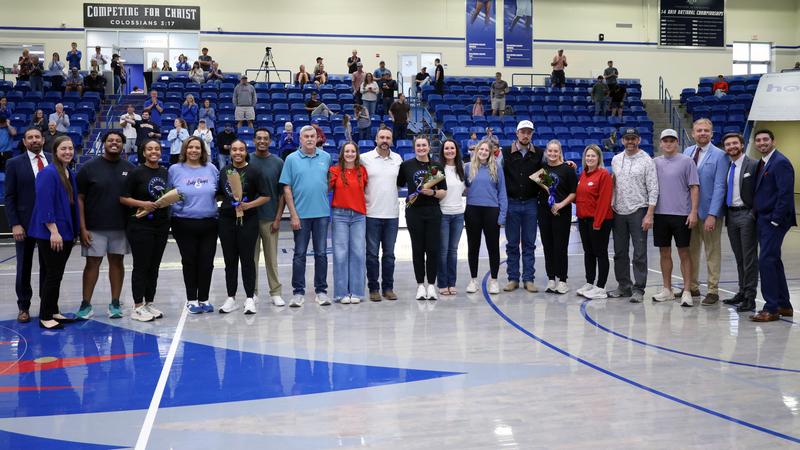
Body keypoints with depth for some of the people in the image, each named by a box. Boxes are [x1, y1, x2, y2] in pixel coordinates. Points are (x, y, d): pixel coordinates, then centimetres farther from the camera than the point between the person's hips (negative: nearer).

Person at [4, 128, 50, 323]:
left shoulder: (54, 161, 4)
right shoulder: (14, 164, -1)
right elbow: (9, 197, -2)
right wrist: (14, 224, -10)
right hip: (25, 223, -1)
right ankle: (24, 307, 18)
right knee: (24, 267, 7)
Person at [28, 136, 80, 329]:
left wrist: (75, 231, 17)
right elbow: (44, 204, -18)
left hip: (66, 232, 8)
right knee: (53, 274, -4)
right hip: (50, 233, -8)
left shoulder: (71, 174, 12)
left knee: (55, 274, 14)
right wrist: (53, 231, -22)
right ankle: (45, 317, 4)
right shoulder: (48, 173, -13)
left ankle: (53, 312, 21)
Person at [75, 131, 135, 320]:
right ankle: (86, 305, 9)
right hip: (94, 227, -2)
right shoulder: (89, 168, -2)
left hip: (121, 226, 2)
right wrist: (82, 227, -9)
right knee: (92, 263, 1)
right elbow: (79, 198, -3)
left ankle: (115, 303, 14)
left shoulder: (129, 168, 5)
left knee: (117, 262, 7)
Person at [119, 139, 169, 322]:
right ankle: (138, 307, 6)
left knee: (154, 266, 11)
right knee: (141, 266, -1)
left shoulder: (165, 173, 10)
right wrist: (142, 204, -20)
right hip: (140, 225, -5)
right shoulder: (136, 172, -6)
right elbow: (123, 198, -7)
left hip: (161, 224, 6)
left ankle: (149, 303, 21)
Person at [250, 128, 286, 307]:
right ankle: (252, 292, 16)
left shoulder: (278, 163, 1)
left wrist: (278, 218, -4)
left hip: (270, 218, 0)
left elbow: (282, 193, 2)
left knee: (272, 257, 5)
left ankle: (275, 292, 13)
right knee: (251, 257, 7)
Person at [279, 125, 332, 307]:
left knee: (321, 253, 6)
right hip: (301, 214, -2)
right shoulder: (291, 159, -1)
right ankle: (298, 292, 10)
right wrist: (294, 215, -7)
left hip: (322, 213, 2)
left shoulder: (326, 157, 6)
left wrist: (323, 200, 5)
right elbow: (287, 189, -2)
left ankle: (321, 290, 14)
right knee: (300, 254, 4)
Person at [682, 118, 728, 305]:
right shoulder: (687, 152, 7)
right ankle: (692, 287, 23)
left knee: (712, 253, 5)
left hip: (709, 212, -5)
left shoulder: (719, 156, -8)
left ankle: (713, 291, 11)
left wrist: (712, 215, -18)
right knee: (691, 251, 12)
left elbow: (719, 187, -12)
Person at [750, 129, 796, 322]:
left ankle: (771, 309, -6)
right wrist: (759, 218, 10)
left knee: (766, 261, -11)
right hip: (763, 220, 9)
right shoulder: (762, 163, 15)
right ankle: (784, 305, 23)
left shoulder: (780, 162, -12)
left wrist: (775, 220, -18)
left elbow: (785, 194, -18)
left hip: (774, 221, -9)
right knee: (773, 261, 14)